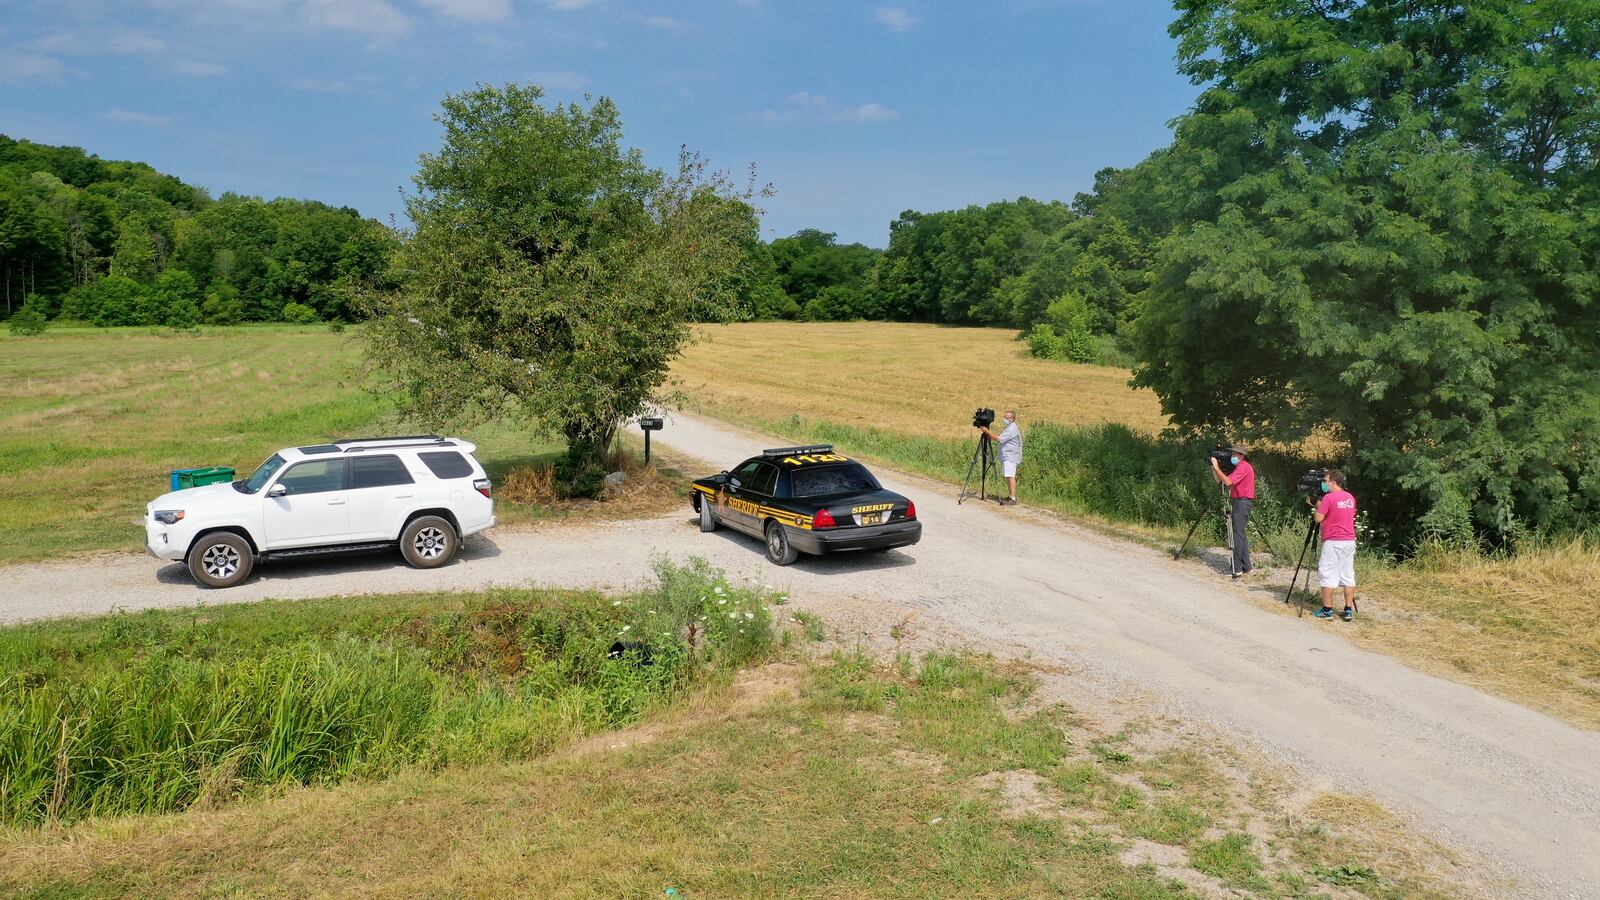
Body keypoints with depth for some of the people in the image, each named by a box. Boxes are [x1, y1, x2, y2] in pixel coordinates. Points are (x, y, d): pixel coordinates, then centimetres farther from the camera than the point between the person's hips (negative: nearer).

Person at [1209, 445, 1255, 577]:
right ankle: (1246, 566, 14)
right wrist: (1213, 467, 6)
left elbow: (1228, 482, -23)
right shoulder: (1239, 467, 19)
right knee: (1241, 535, 11)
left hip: (1242, 502, -10)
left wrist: (1217, 467, -17)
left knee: (1238, 534, -11)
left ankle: (1237, 568, -12)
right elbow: (1220, 481, 17)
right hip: (1238, 503, 10)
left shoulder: (1244, 466, -11)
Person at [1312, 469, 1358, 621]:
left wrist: (1318, 505, 4)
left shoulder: (1329, 497, -13)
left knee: (1328, 575, -1)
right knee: (1348, 575, 7)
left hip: (1333, 542, -7)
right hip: (1349, 541, 7)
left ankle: (1327, 610, 0)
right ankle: (1348, 610, 7)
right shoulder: (1350, 497, 10)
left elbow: (1318, 518, -13)